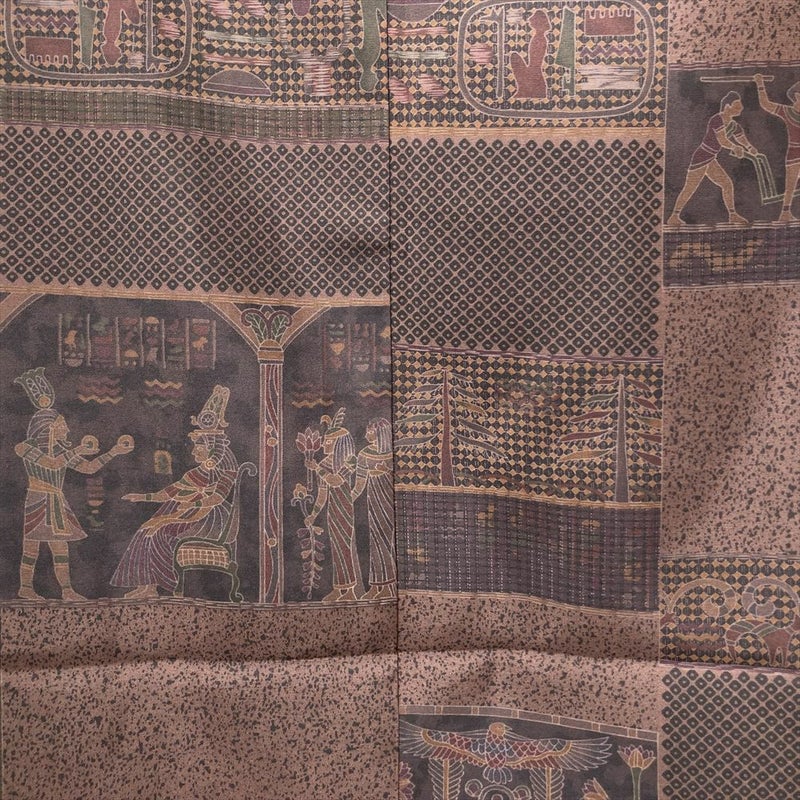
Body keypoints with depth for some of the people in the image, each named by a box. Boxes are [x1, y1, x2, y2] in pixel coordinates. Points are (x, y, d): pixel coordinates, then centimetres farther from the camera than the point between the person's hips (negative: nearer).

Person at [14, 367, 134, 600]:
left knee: (61, 546, 4)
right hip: (37, 502, -6)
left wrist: (114, 451, 8)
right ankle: (26, 587, 9)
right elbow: (52, 464, -24)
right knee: (31, 546, -1)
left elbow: (89, 467, 12)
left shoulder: (61, 450, 13)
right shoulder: (27, 448, -8)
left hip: (57, 503, 7)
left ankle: (67, 590, 4)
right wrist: (77, 451, -21)